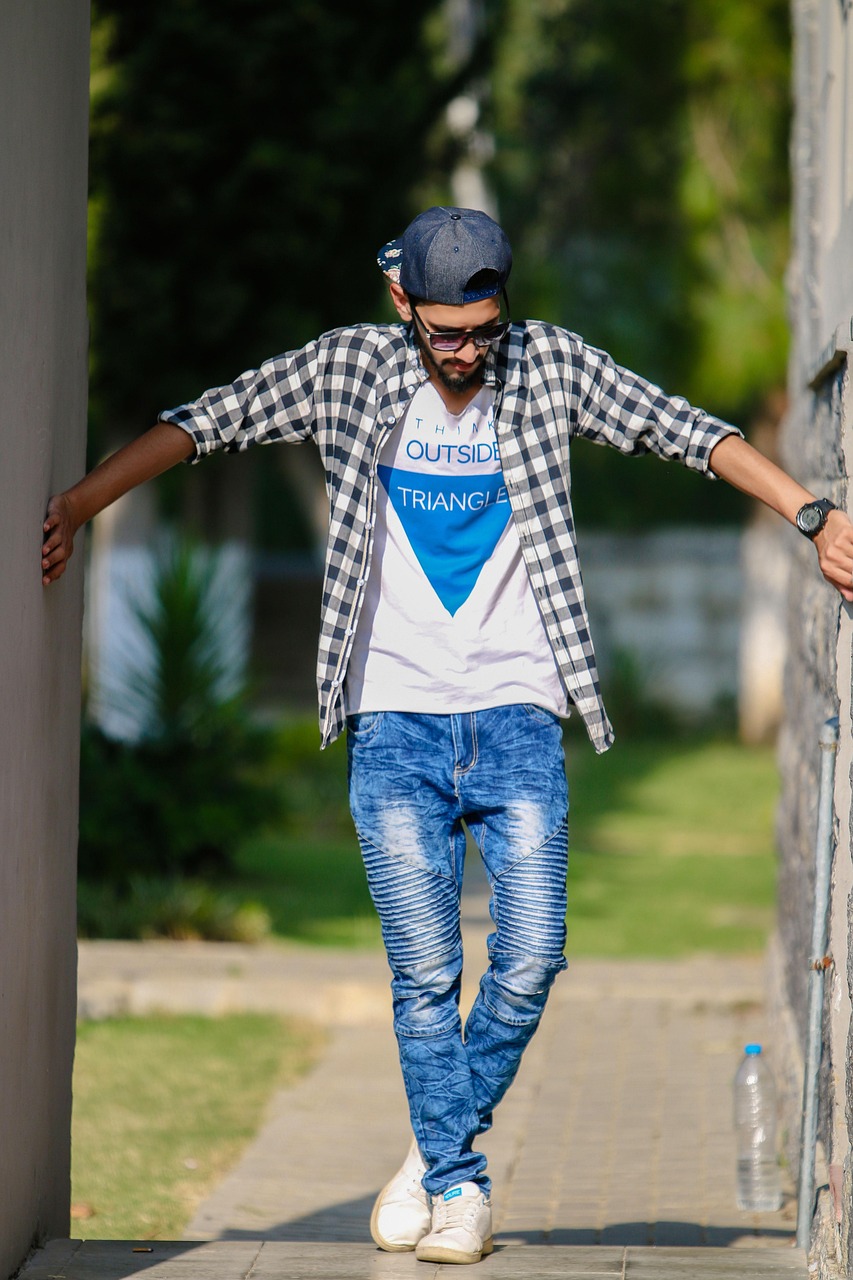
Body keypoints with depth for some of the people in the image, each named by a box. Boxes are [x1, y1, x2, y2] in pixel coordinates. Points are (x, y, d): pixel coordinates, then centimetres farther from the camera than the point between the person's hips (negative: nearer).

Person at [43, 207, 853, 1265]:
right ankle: (459, 1183, 8)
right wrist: (77, 502, -7)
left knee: (530, 957, -8)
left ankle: (440, 1150, 14)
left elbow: (686, 432, 1)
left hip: (516, 715, 1)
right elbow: (200, 424, 1)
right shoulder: (349, 369, -1)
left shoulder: (550, 366, 0)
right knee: (423, 972, -4)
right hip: (394, 720, 0)